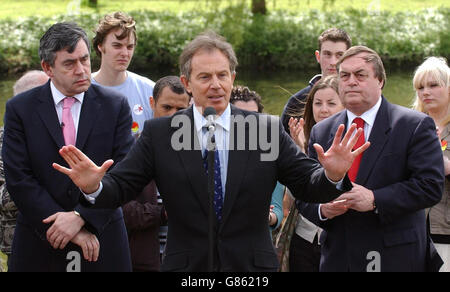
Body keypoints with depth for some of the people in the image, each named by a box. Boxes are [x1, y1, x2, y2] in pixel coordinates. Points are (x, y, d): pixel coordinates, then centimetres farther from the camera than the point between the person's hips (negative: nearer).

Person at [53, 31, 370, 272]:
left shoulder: (268, 129, -1)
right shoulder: (159, 133, -1)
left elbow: (308, 186, -1)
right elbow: (122, 187, -3)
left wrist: (332, 175, -22)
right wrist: (94, 186, -24)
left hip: (251, 265, 1)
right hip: (186, 264, 0)